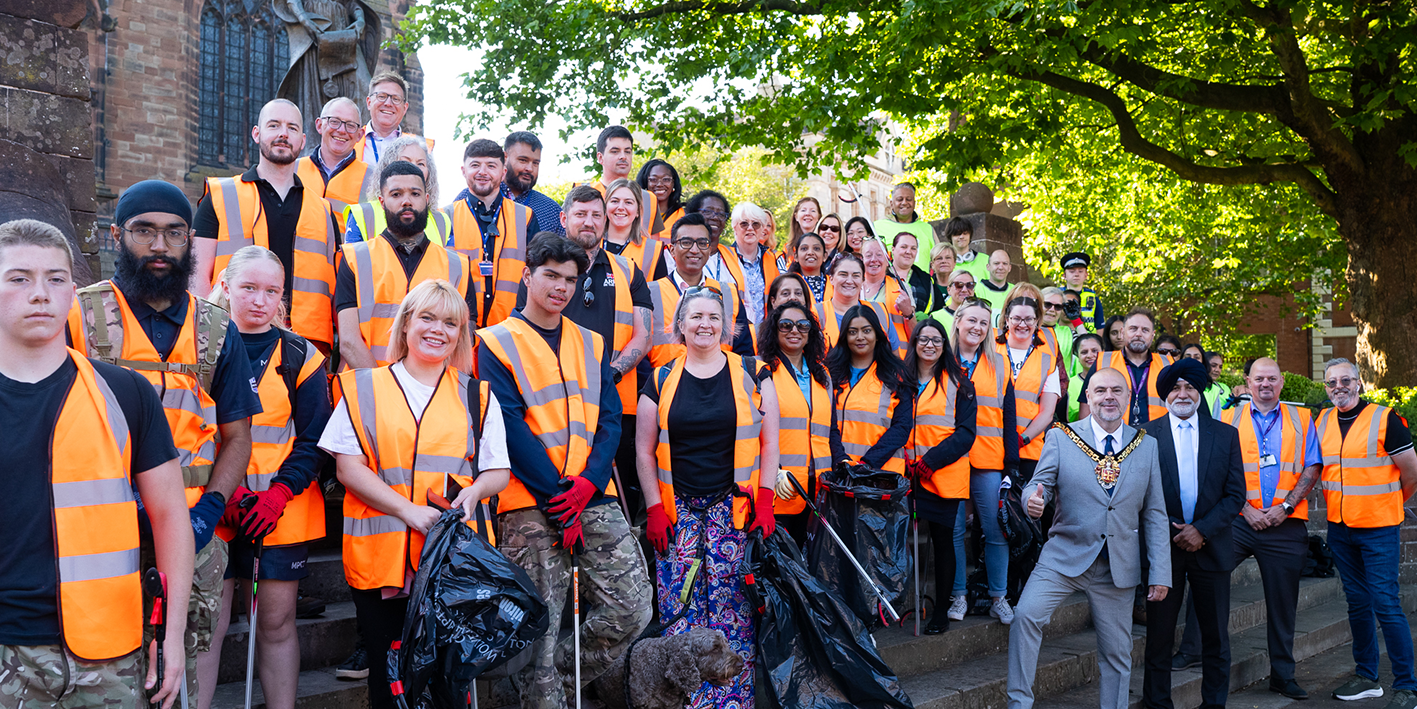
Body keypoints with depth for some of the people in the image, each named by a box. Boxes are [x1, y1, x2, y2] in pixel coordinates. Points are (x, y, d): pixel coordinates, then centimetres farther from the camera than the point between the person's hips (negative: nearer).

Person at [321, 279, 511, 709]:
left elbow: (498, 472, 13)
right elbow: (348, 465, 0)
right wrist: (409, 510, -13)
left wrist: (473, 492, -11)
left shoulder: (477, 396, 14)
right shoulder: (365, 389, 10)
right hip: (383, 559, -1)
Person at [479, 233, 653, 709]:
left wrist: (590, 482, -9)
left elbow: (610, 418, 9)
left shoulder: (591, 343, 17)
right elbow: (510, 427, -6)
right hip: (530, 504, -4)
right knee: (539, 627, -4)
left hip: (593, 498, 4)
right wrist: (557, 497, -12)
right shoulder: (497, 344, 3)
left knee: (632, 611, -1)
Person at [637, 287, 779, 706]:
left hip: (734, 506, -1)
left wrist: (765, 502, -2)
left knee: (729, 598, -8)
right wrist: (655, 509, 1)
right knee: (679, 600, -5)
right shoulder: (661, 381, 8)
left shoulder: (750, 375, 7)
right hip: (678, 509, 1)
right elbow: (645, 451, 10)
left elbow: (769, 443, 7)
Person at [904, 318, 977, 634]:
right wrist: (904, 463, -4)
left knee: (943, 538, 1)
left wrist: (930, 461, -14)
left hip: (944, 475, -2)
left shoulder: (958, 382, 4)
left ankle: (941, 610, 10)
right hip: (907, 475, 2)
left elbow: (965, 432, -3)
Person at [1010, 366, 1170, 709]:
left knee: (1117, 655, 10)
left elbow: (1155, 513, 6)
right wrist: (1034, 499, -29)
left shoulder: (1147, 446, 5)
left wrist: (1160, 573, 1)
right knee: (1026, 614, -23)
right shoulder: (1060, 437, -1)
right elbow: (1039, 483, -3)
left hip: (1119, 565, 2)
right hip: (1065, 556, -2)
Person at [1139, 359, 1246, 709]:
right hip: (1164, 546, -1)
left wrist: (1202, 530, -9)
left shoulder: (1226, 434, 6)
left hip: (1211, 546, 2)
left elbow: (1236, 494, 2)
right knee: (1159, 636, 3)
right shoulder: (1146, 434, 1)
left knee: (1216, 637, 8)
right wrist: (1172, 533, -10)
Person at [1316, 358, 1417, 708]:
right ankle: (1367, 677, 24)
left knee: (1386, 605, -7)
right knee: (1357, 603, 13)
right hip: (1339, 528, 5)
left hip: (1378, 528, -5)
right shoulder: (1321, 422, 6)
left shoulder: (1385, 418, -9)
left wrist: (1389, 503, 9)